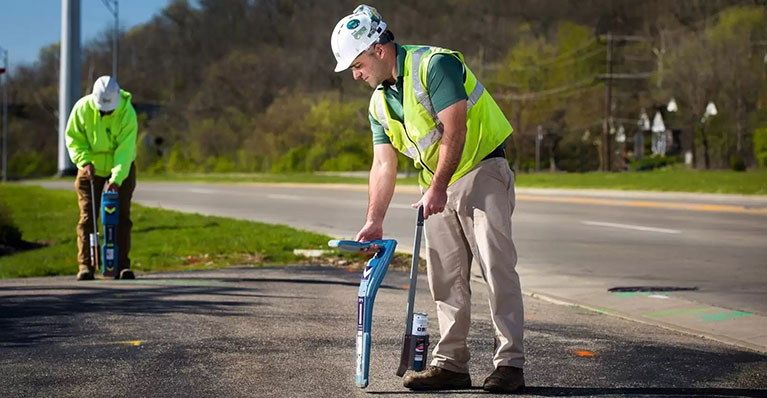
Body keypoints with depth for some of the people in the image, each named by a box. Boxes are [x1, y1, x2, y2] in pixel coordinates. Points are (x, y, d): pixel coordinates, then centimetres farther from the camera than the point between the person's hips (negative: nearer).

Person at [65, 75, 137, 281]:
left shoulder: (127, 113, -23)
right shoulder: (82, 108, -18)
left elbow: (125, 150, -28)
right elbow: (73, 137, -5)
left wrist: (116, 179, -38)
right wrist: (84, 161, -20)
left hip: (121, 169, -1)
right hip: (92, 168, 1)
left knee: (121, 216, -2)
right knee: (87, 216, -3)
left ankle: (122, 264, 3)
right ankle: (85, 265, 0)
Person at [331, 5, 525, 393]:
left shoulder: (434, 64, -15)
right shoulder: (380, 102, 9)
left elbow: (455, 130, -21)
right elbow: (383, 164, 8)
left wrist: (437, 187, -22)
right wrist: (374, 222, 1)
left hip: (481, 174, -8)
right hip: (438, 188, 8)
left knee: (497, 266, -12)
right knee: (445, 276, 6)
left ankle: (510, 364, -11)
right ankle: (451, 363, 12)